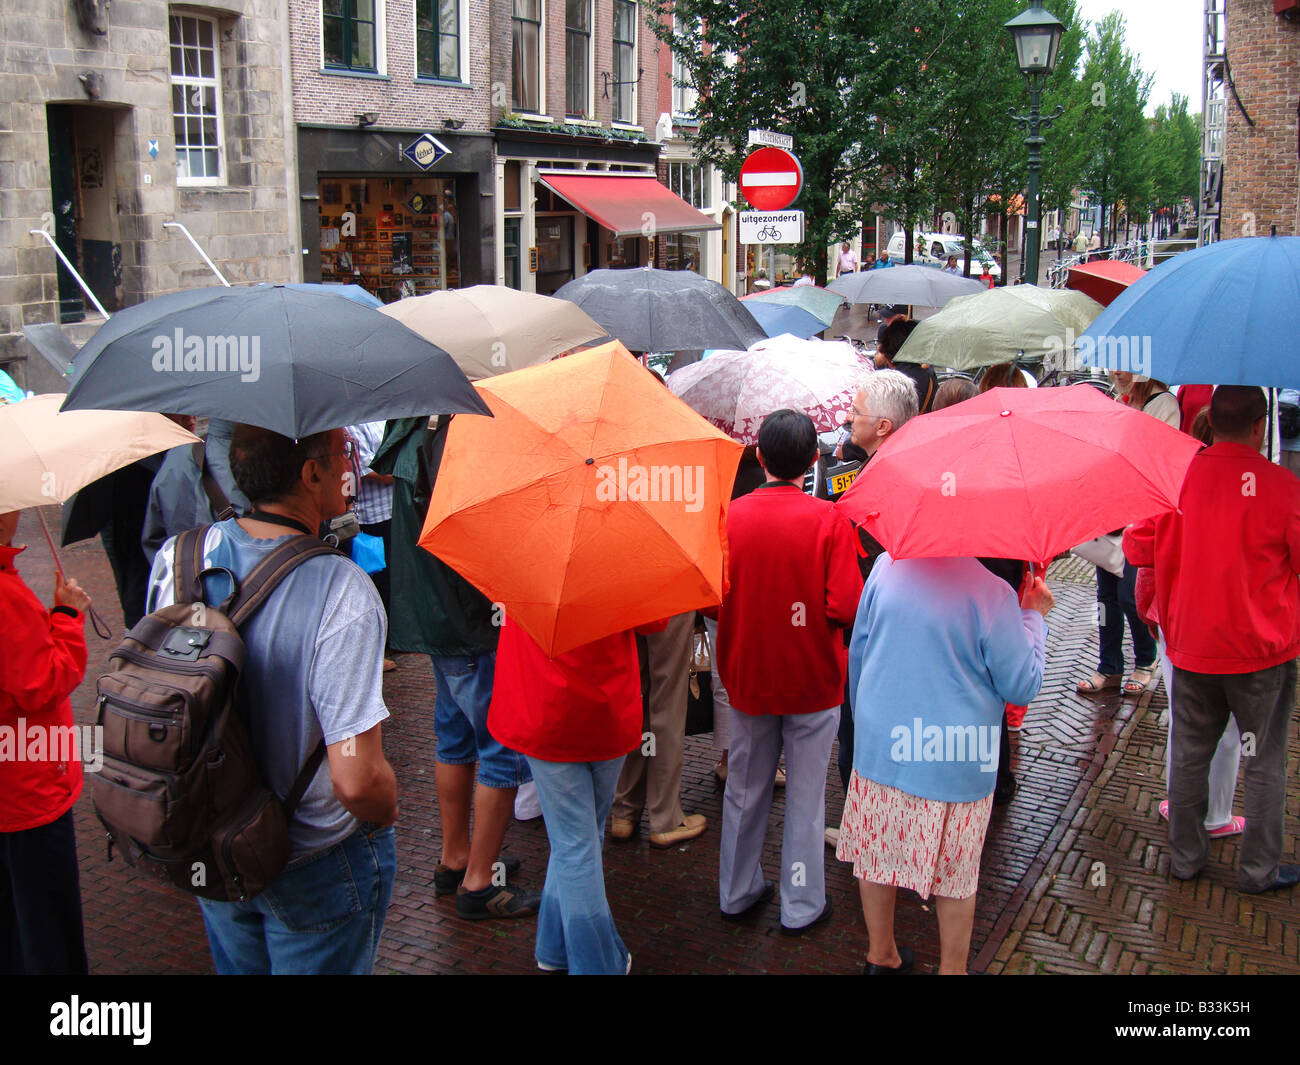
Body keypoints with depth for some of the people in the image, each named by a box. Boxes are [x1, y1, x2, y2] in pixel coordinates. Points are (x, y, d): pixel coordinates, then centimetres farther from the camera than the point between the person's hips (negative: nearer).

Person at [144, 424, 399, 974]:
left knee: (237, 965, 29)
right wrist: (386, 814, -11)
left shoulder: (176, 557, -12)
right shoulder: (342, 592, -31)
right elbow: (356, 781, -33)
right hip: (315, 871, -5)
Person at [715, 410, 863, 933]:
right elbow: (847, 608, -18)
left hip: (747, 678, 3)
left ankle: (737, 892, 31)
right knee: (805, 797, 10)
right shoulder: (828, 520, -15)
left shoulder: (732, 515, -8)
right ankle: (801, 905, 20)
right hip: (812, 680, -2)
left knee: (745, 789, 17)